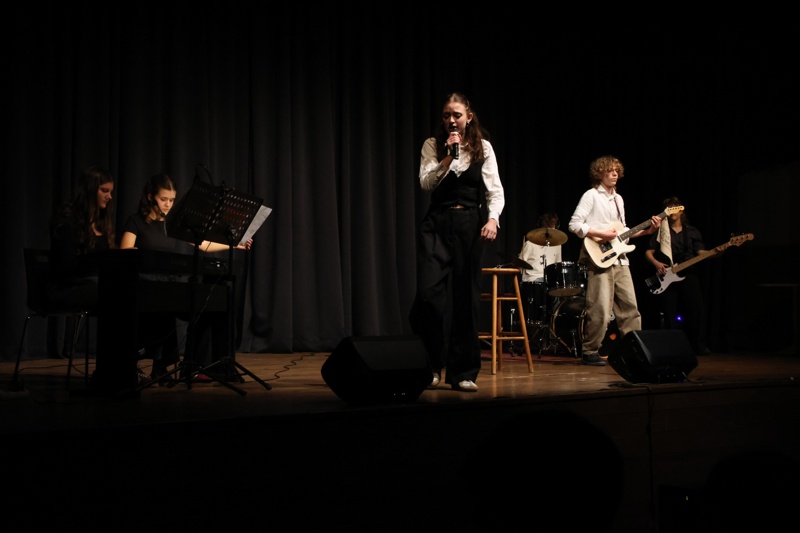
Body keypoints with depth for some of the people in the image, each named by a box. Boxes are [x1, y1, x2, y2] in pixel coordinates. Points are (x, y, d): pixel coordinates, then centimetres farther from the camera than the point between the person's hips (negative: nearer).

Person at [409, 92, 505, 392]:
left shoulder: (483, 147, 7)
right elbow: (426, 183, -4)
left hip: (470, 224, 1)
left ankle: (462, 373, 10)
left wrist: (492, 219, -16)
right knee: (429, 293, -13)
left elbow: (495, 190, 1)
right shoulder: (432, 145, 7)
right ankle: (430, 365, 7)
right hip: (436, 223, 0)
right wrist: (449, 156, -13)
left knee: (466, 298, 2)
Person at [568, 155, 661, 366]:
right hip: (599, 259, -8)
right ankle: (589, 352, 2)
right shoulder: (591, 196, -3)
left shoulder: (618, 199, 21)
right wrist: (601, 234, -18)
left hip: (619, 259, 8)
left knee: (630, 307, 7)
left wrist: (646, 231, 11)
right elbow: (574, 224, -11)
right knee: (601, 311, -10)